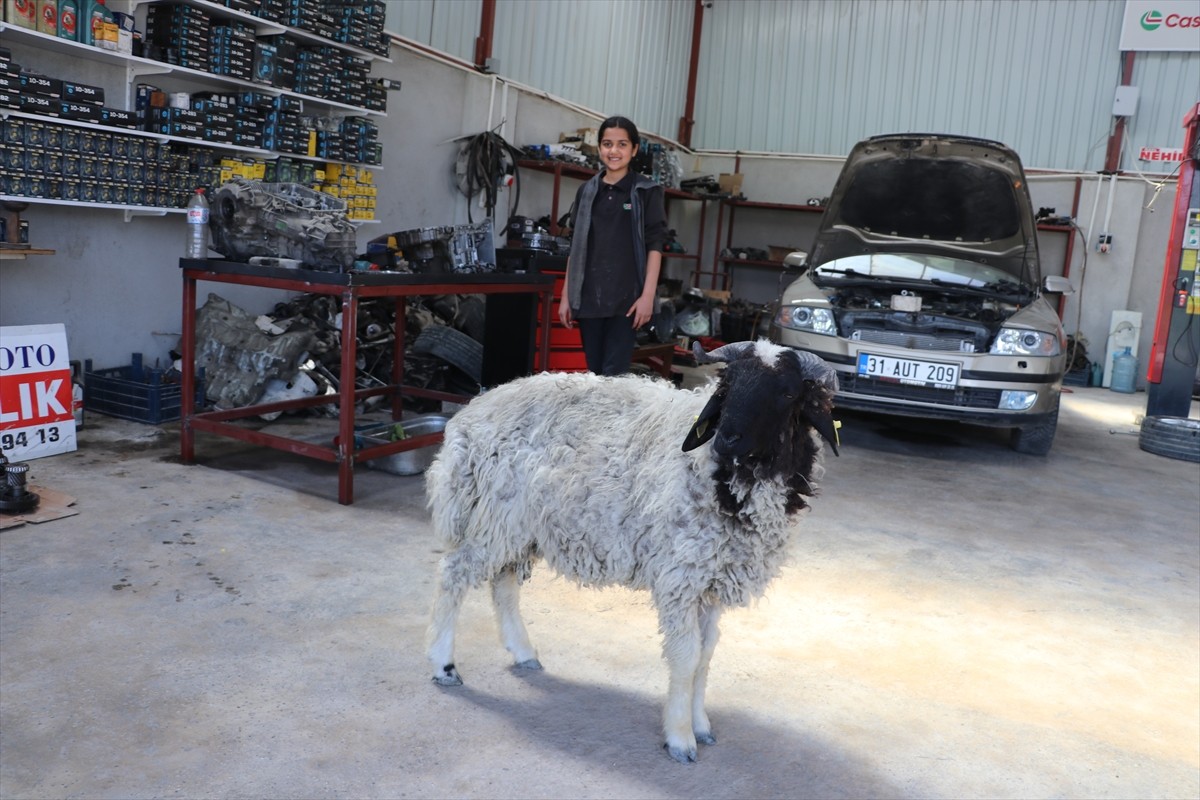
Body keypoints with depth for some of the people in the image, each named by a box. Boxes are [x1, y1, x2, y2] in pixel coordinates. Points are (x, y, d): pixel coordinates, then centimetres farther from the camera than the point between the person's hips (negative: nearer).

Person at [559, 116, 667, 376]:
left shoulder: (647, 192, 2)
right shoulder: (586, 191, 12)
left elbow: (654, 246, -3)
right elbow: (575, 247, 13)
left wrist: (648, 296, -12)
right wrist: (566, 296, 10)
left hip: (626, 299, -4)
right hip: (588, 298, 4)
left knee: (614, 374, -8)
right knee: (594, 372, 6)